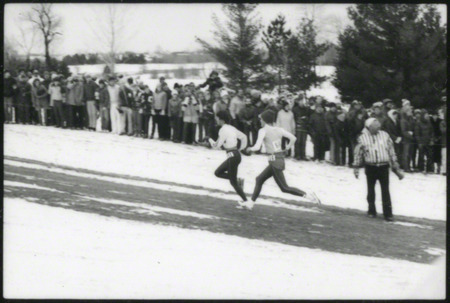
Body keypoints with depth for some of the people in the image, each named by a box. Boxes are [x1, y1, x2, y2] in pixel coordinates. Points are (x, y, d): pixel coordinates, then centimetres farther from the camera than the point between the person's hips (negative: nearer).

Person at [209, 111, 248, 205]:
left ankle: (245, 200, 4)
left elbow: (217, 145, -15)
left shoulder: (223, 130, -15)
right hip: (236, 154, 9)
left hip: (233, 156, -9)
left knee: (233, 181, 0)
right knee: (218, 172, 15)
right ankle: (238, 180, 6)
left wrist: (210, 140, 3)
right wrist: (242, 148, 23)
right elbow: (243, 136, 19)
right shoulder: (231, 128, 11)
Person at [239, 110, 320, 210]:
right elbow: (293, 138, -2)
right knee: (259, 179, 19)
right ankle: (251, 202, 24)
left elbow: (257, 147, -18)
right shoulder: (279, 130, 7)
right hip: (281, 158, 8)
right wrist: (287, 148, 12)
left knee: (284, 188, -4)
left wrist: (250, 149, 2)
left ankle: (307, 195, -13)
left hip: (274, 161, -8)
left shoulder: (263, 130, -10)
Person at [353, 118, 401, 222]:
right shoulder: (363, 138, 0)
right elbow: (358, 153, 6)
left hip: (383, 167, 0)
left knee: (385, 191, -3)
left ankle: (388, 213, -2)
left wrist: (394, 162, 14)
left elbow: (391, 149, 14)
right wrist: (356, 167, 6)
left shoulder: (384, 135, 5)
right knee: (371, 190, 9)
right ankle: (372, 211, 24)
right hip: (370, 167, 0)